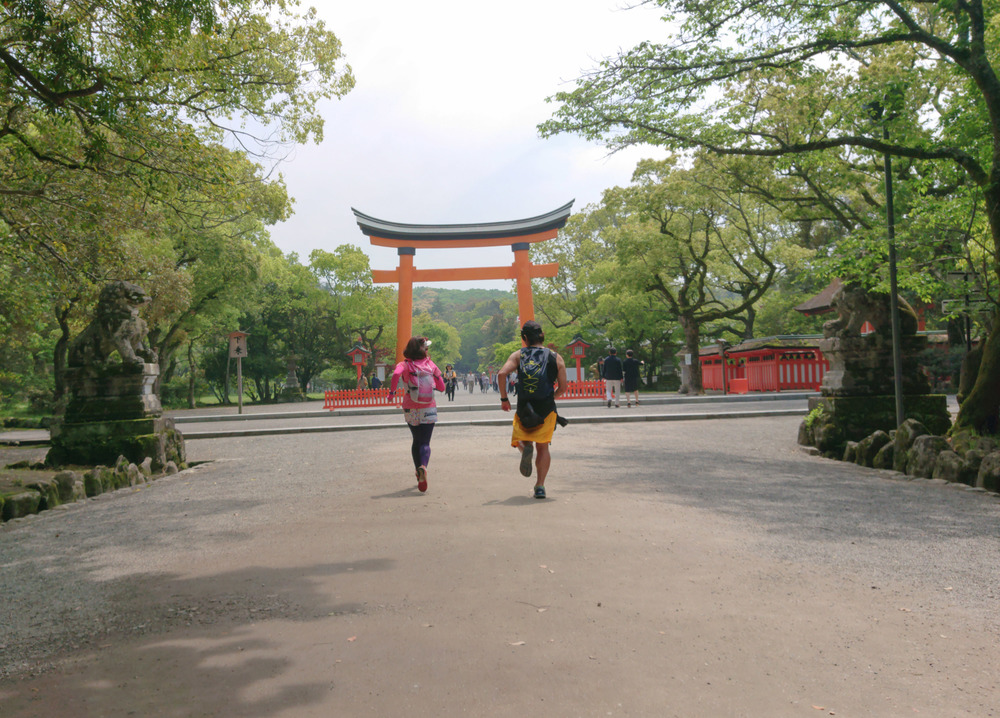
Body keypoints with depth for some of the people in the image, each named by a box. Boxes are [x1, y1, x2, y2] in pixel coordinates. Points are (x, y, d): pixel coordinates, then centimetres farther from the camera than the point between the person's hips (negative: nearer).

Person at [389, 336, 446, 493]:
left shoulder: (405, 365, -3)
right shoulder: (430, 365, 1)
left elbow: (396, 374, -27)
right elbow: (442, 387, 5)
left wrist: (392, 391, -12)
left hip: (411, 409, 1)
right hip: (429, 409, -1)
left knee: (416, 441, 18)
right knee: (425, 442, -2)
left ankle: (419, 473, 17)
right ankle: (423, 466, -30)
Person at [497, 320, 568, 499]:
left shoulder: (518, 355, 5)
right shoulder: (555, 357, 6)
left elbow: (502, 373, -10)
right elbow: (562, 387, 3)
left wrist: (504, 398, 0)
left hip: (524, 408, 0)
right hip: (547, 408, 0)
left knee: (519, 439, 20)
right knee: (543, 447, 8)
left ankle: (525, 448, -15)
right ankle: (540, 486, -1)